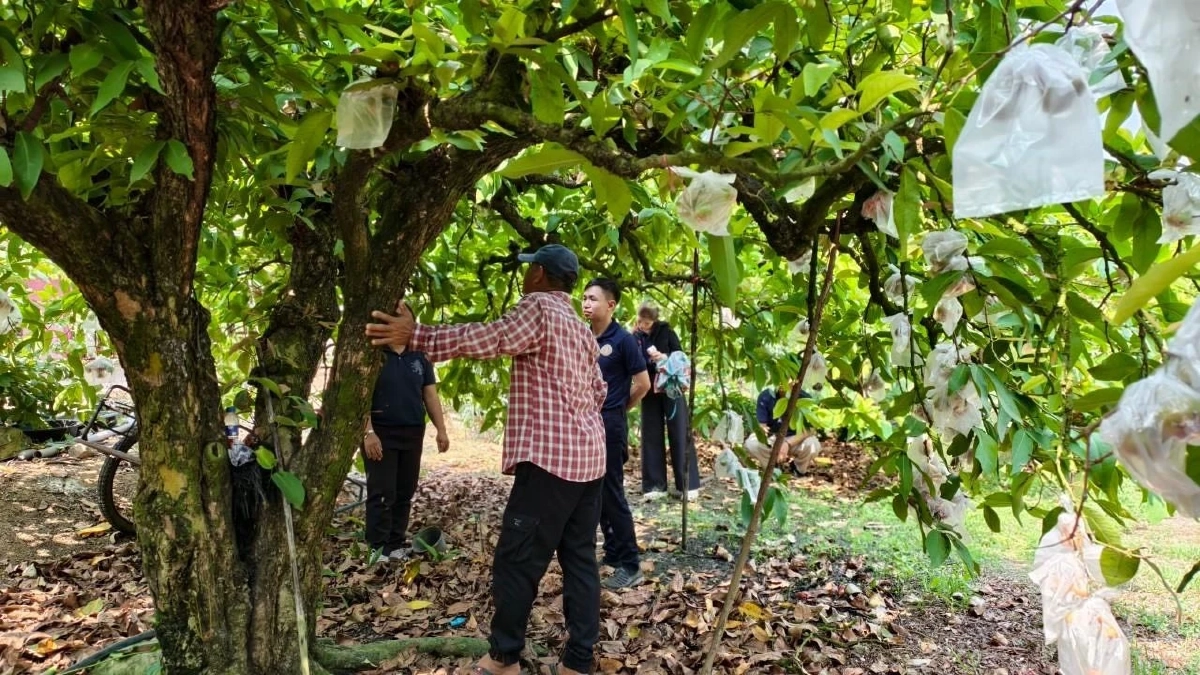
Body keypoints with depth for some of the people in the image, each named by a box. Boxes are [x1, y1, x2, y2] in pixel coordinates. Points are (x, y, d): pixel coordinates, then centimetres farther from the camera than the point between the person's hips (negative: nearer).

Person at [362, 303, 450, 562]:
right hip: (381, 433, -5)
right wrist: (368, 432, -18)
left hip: (413, 434, 5)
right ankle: (378, 550, 3)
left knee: (405, 493, 8)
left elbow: (430, 395, 12)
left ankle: (396, 545, 17)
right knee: (382, 494, -4)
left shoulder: (419, 357, 10)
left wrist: (441, 429, 4)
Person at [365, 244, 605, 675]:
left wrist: (416, 336, -21)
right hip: (587, 455, 9)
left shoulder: (539, 307, -7)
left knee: (517, 560, 2)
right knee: (580, 558, 10)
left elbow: (489, 339, -20)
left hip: (550, 456, -9)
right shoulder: (581, 329, 20)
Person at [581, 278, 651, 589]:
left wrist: (618, 410, 3)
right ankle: (613, 553, 27)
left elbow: (643, 383, -7)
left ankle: (630, 565, 6)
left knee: (612, 494, -3)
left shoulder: (622, 340, -11)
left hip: (610, 424, -7)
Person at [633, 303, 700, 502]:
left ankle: (688, 484, 6)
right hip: (650, 391, 2)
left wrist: (666, 357, -23)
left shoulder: (666, 331, -5)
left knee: (680, 434, 0)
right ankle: (655, 485, 11)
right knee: (651, 437, 4)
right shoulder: (634, 338, 0)